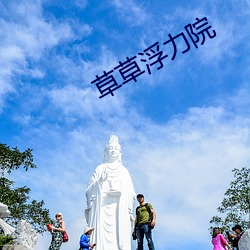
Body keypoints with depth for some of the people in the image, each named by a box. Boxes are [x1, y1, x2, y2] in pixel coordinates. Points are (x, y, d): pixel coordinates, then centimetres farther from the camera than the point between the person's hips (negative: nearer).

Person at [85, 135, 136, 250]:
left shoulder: (124, 170, 18)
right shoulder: (100, 168, 14)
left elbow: (130, 193, 12)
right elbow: (90, 189, 8)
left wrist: (129, 211, 3)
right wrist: (100, 181, -9)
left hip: (120, 209, 1)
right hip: (102, 207, -1)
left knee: (120, 235, -10)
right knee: (102, 237, -13)